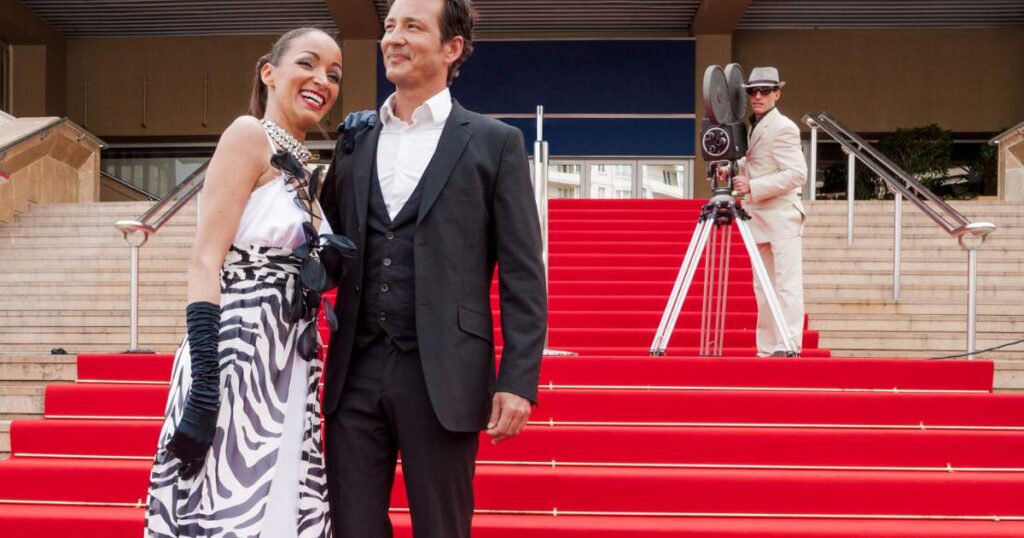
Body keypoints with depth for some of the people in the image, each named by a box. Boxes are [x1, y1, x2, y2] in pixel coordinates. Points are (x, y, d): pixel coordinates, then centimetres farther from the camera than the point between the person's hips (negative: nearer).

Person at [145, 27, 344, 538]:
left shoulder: (299, 169, 18)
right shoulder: (249, 135, -6)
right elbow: (205, 264, -15)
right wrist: (204, 386, -23)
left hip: (286, 373, 9)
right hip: (239, 359, -8)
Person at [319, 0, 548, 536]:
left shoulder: (495, 142, 2)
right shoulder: (354, 142, 14)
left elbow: (522, 275, -2)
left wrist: (518, 380, -10)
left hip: (441, 374, -3)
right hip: (356, 370, 4)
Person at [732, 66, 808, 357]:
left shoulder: (783, 128, -10)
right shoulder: (753, 127, 16)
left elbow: (797, 174, -18)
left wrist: (753, 187, -21)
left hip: (781, 217, -9)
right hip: (758, 218, 9)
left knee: (787, 285, -9)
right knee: (763, 287, 10)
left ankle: (788, 347, -10)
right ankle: (767, 350, 15)